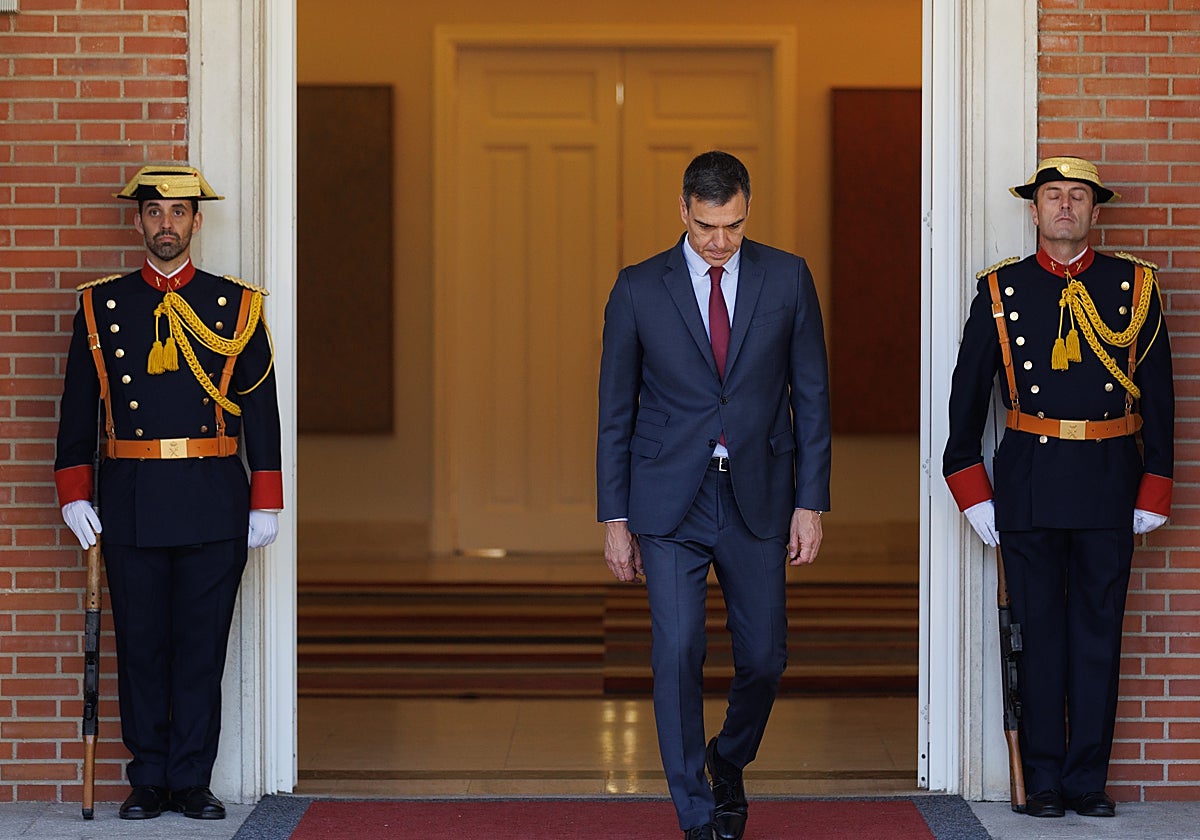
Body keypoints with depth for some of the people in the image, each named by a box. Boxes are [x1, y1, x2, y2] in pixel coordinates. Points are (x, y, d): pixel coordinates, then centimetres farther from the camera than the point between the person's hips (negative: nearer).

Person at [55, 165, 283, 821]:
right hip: (131, 503, 0)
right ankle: (149, 781, 13)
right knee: (140, 642, 4)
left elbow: (261, 410, 6)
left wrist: (265, 503, 1)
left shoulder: (235, 306, 6)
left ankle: (192, 781, 11)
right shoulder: (100, 306, 7)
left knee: (203, 643, 2)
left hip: (214, 502, 0)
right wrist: (74, 494, 0)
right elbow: (78, 408, 8)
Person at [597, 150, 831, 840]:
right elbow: (616, 412, 4)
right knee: (678, 653, -10)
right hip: (670, 502, -1)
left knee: (764, 658, 7)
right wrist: (615, 518, 1)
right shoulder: (639, 289, 0)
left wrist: (811, 503, -1)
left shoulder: (787, 279, 2)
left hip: (758, 499, 1)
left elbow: (812, 396, 5)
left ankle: (729, 763, 36)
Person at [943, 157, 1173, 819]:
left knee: (1099, 631, 4)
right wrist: (973, 492, 2)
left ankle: (1088, 780, 11)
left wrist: (1154, 491, 3)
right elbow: (967, 393, 7)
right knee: (1038, 632, 3)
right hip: (1028, 484, 0)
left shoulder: (1133, 287, 6)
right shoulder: (1001, 291, 5)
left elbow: (1157, 395, 7)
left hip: (1109, 483, 1)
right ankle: (1044, 782, 10)